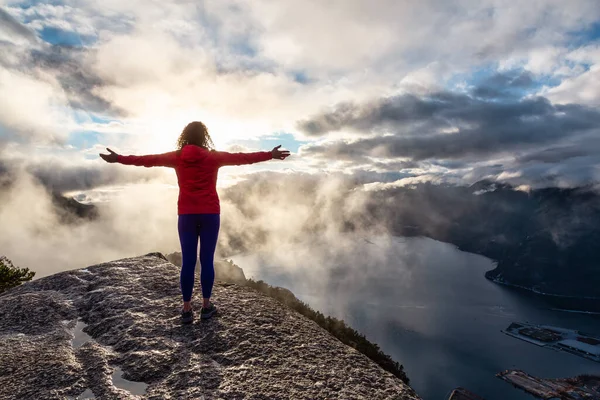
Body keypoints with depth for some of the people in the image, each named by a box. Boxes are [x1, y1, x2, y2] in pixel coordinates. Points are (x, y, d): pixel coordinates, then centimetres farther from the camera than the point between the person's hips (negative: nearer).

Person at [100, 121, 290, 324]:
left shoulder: (177, 157, 3)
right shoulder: (214, 157, -1)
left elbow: (148, 159, 9)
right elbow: (243, 157, 2)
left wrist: (118, 158, 20)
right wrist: (270, 155, 9)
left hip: (187, 215, 1)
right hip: (210, 214, -1)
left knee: (187, 262, 4)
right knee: (207, 260, 5)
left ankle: (186, 309, 10)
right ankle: (206, 306, 14)